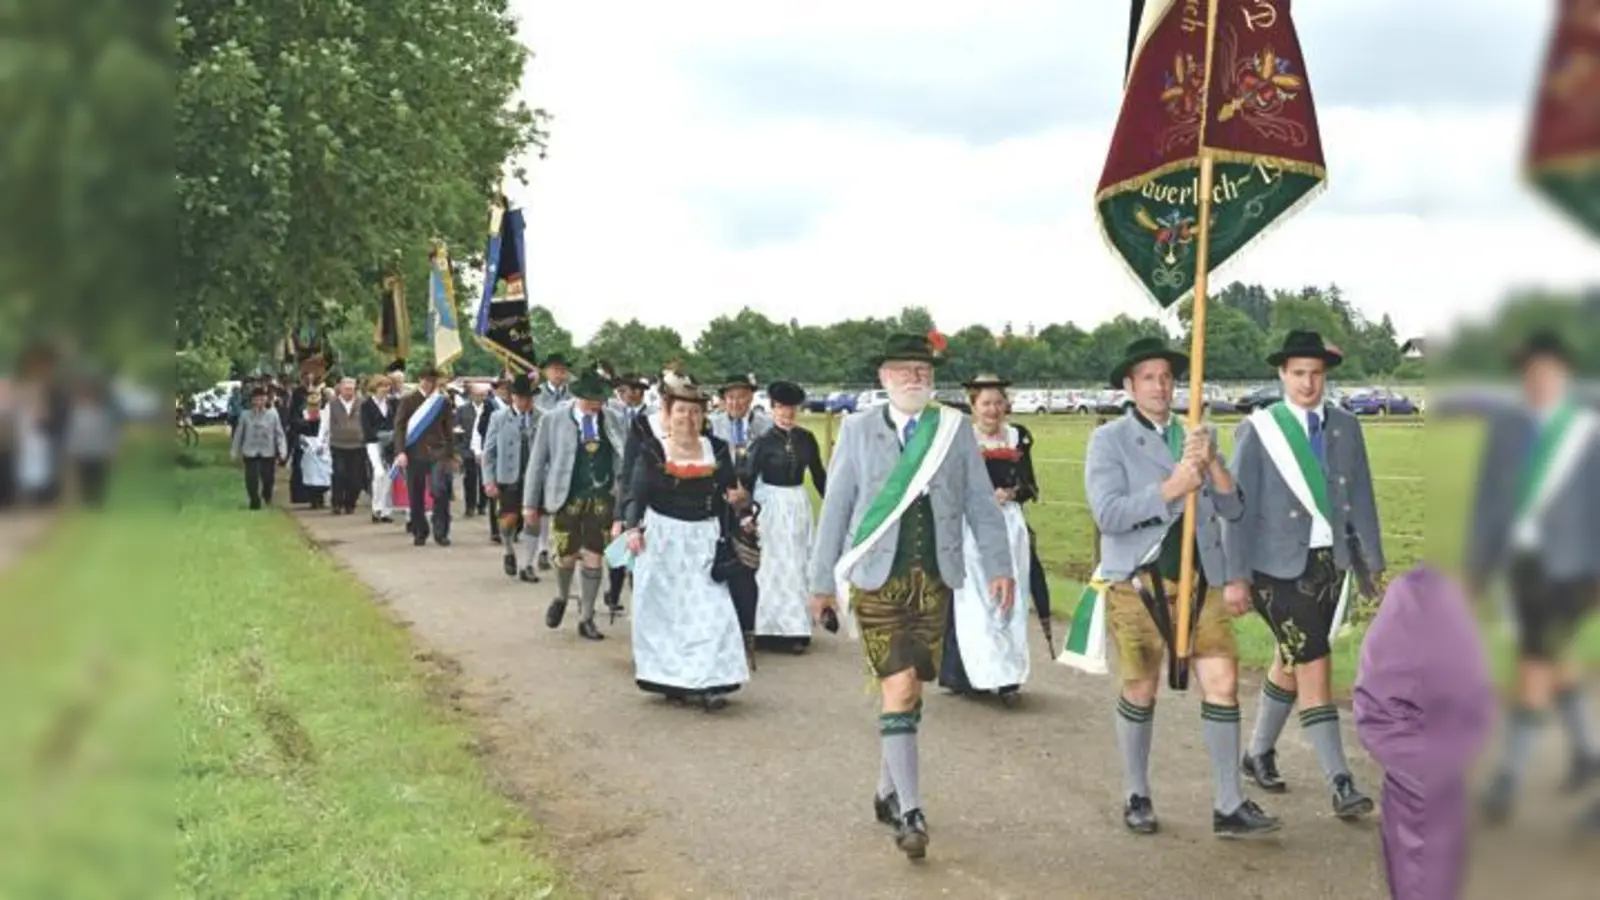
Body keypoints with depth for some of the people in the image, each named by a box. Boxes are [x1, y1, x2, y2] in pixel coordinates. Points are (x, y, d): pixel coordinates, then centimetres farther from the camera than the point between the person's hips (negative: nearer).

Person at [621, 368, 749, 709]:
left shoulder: (717, 450, 7)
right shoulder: (652, 452, -1)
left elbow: (730, 495, 8)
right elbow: (637, 495, -9)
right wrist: (632, 527, -25)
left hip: (705, 541, 2)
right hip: (662, 540, -1)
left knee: (710, 610, -7)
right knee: (665, 611, 3)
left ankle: (709, 682, -9)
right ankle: (672, 680, 13)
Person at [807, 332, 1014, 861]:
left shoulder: (955, 429, 7)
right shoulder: (858, 430, 3)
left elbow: (981, 503, 5)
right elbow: (835, 508, 4)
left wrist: (998, 566, -3)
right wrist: (823, 581, 5)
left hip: (933, 578, 3)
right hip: (877, 579, -2)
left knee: (911, 691, 9)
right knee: (898, 689, -11)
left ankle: (888, 793, 26)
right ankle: (910, 813, -9)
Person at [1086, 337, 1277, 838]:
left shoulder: (1196, 437, 11)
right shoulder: (1109, 440, -2)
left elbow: (1233, 510, 5)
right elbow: (1107, 513, -15)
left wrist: (1212, 463, -12)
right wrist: (1170, 488, -22)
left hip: (1199, 580, 3)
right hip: (1138, 582, -3)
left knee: (1222, 683, -4)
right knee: (1141, 691, 7)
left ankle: (1229, 806, 3)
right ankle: (1136, 797, 25)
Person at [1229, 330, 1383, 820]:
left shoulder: (1345, 427, 5)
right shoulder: (1257, 431, -7)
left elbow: (1361, 499, 7)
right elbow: (1238, 505, -7)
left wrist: (1372, 563, 4)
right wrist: (1235, 576, -11)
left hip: (1330, 560, 5)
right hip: (1279, 564, -5)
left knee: (1292, 663, 16)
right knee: (1314, 668, -10)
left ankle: (1260, 754, 35)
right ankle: (1341, 784, -9)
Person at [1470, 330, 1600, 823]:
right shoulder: (1507, 426, 2)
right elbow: (1489, 496, 4)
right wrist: (1477, 561, 3)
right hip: (1523, 560, 5)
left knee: (1533, 666, -11)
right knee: (1553, 657, 19)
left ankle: (1508, 779, -5)